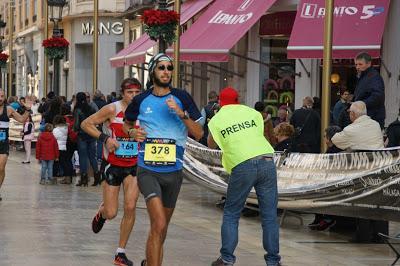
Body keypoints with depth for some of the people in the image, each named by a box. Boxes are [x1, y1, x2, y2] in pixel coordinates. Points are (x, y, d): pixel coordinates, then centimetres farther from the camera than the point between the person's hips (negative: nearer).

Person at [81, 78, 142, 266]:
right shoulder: (112, 109, -12)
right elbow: (86, 124, -9)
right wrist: (105, 138, -20)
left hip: (133, 167, 2)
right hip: (113, 166, -2)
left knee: (130, 208, -12)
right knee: (111, 214, 0)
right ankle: (102, 212, 40)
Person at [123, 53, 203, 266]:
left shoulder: (181, 97, 1)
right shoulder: (141, 100, 3)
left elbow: (198, 134, -2)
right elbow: (126, 125, 22)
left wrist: (181, 113, -16)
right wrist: (133, 132, -1)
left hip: (173, 171, 2)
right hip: (148, 170, -2)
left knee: (161, 227, 17)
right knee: (159, 225, -21)